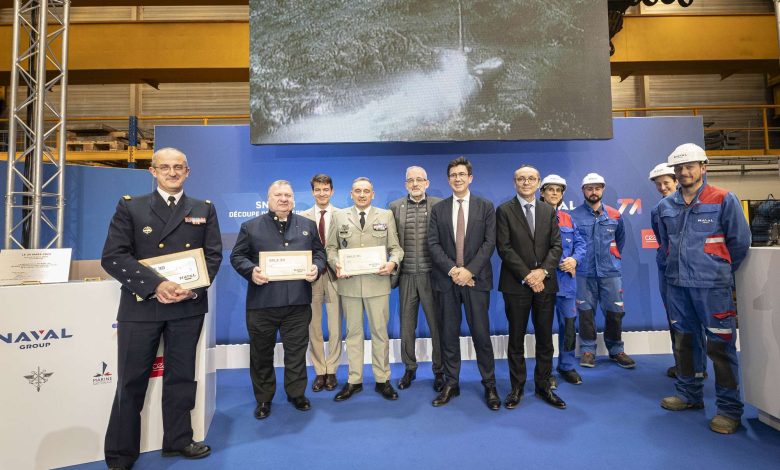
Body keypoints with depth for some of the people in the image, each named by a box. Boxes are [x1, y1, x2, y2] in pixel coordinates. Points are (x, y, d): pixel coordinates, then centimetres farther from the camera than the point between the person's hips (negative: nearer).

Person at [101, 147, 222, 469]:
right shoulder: (130, 207, 3)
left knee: (181, 376, 13)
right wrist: (155, 285, -18)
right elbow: (112, 256, -6)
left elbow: (213, 255, 2)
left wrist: (193, 288, -14)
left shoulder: (204, 209, 7)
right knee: (131, 380, 8)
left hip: (188, 306, 2)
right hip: (141, 304, -1)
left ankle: (178, 440, 30)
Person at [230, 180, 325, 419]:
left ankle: (296, 393, 30)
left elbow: (319, 252, 13)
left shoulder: (307, 225, 10)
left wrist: (316, 268, -7)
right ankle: (263, 398, 30)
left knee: (296, 351, 11)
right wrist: (251, 271, -14)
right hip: (262, 302, -1)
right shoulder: (251, 226, 4)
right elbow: (237, 256, 4)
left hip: (298, 301, 1)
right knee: (262, 353, 12)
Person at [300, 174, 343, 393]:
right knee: (313, 328, 10)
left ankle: (331, 371, 25)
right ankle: (319, 372, 26)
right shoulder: (303, 217, 4)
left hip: (334, 275, -1)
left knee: (335, 327, 8)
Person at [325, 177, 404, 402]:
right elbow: (331, 247, 7)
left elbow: (395, 247, 4)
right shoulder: (339, 216, 8)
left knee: (380, 332, 7)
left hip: (377, 282, -1)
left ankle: (382, 380, 21)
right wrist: (336, 265, -11)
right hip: (349, 282, 1)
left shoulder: (386, 215, 7)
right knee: (353, 332, 10)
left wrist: (392, 263, -16)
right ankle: (354, 381, 23)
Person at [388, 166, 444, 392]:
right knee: (407, 325, 13)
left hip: (431, 274, -2)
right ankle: (409, 368, 31)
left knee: (437, 324, 7)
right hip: (406, 275, 2)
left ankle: (439, 371, 24)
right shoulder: (395, 206, 6)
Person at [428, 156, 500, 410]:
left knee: (481, 333, 2)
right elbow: (433, 244, 1)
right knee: (449, 334, 8)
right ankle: (451, 384, 21)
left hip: (476, 278, -1)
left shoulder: (486, 206, 5)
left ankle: (489, 385, 18)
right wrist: (452, 269, -12)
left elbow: (489, 242, -3)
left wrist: (469, 270, -14)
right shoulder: (438, 209, 8)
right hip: (447, 279, 2)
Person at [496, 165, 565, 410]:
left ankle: (543, 385, 25)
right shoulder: (504, 210, -1)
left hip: (545, 283, 4)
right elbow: (504, 248, -8)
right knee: (516, 338, 7)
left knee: (545, 338, 10)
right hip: (516, 284, -3)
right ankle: (517, 387, 19)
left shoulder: (549, 211, 11)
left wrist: (543, 271, -11)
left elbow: (556, 246, 5)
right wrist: (527, 275, -13)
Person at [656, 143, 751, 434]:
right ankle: (689, 394, 30)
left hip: (712, 287, -5)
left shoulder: (724, 200, -4)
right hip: (676, 284, 5)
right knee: (683, 341, 14)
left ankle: (729, 408, 13)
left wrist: (721, 272, 8)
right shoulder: (666, 206, 8)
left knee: (720, 346, -1)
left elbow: (740, 241, 0)